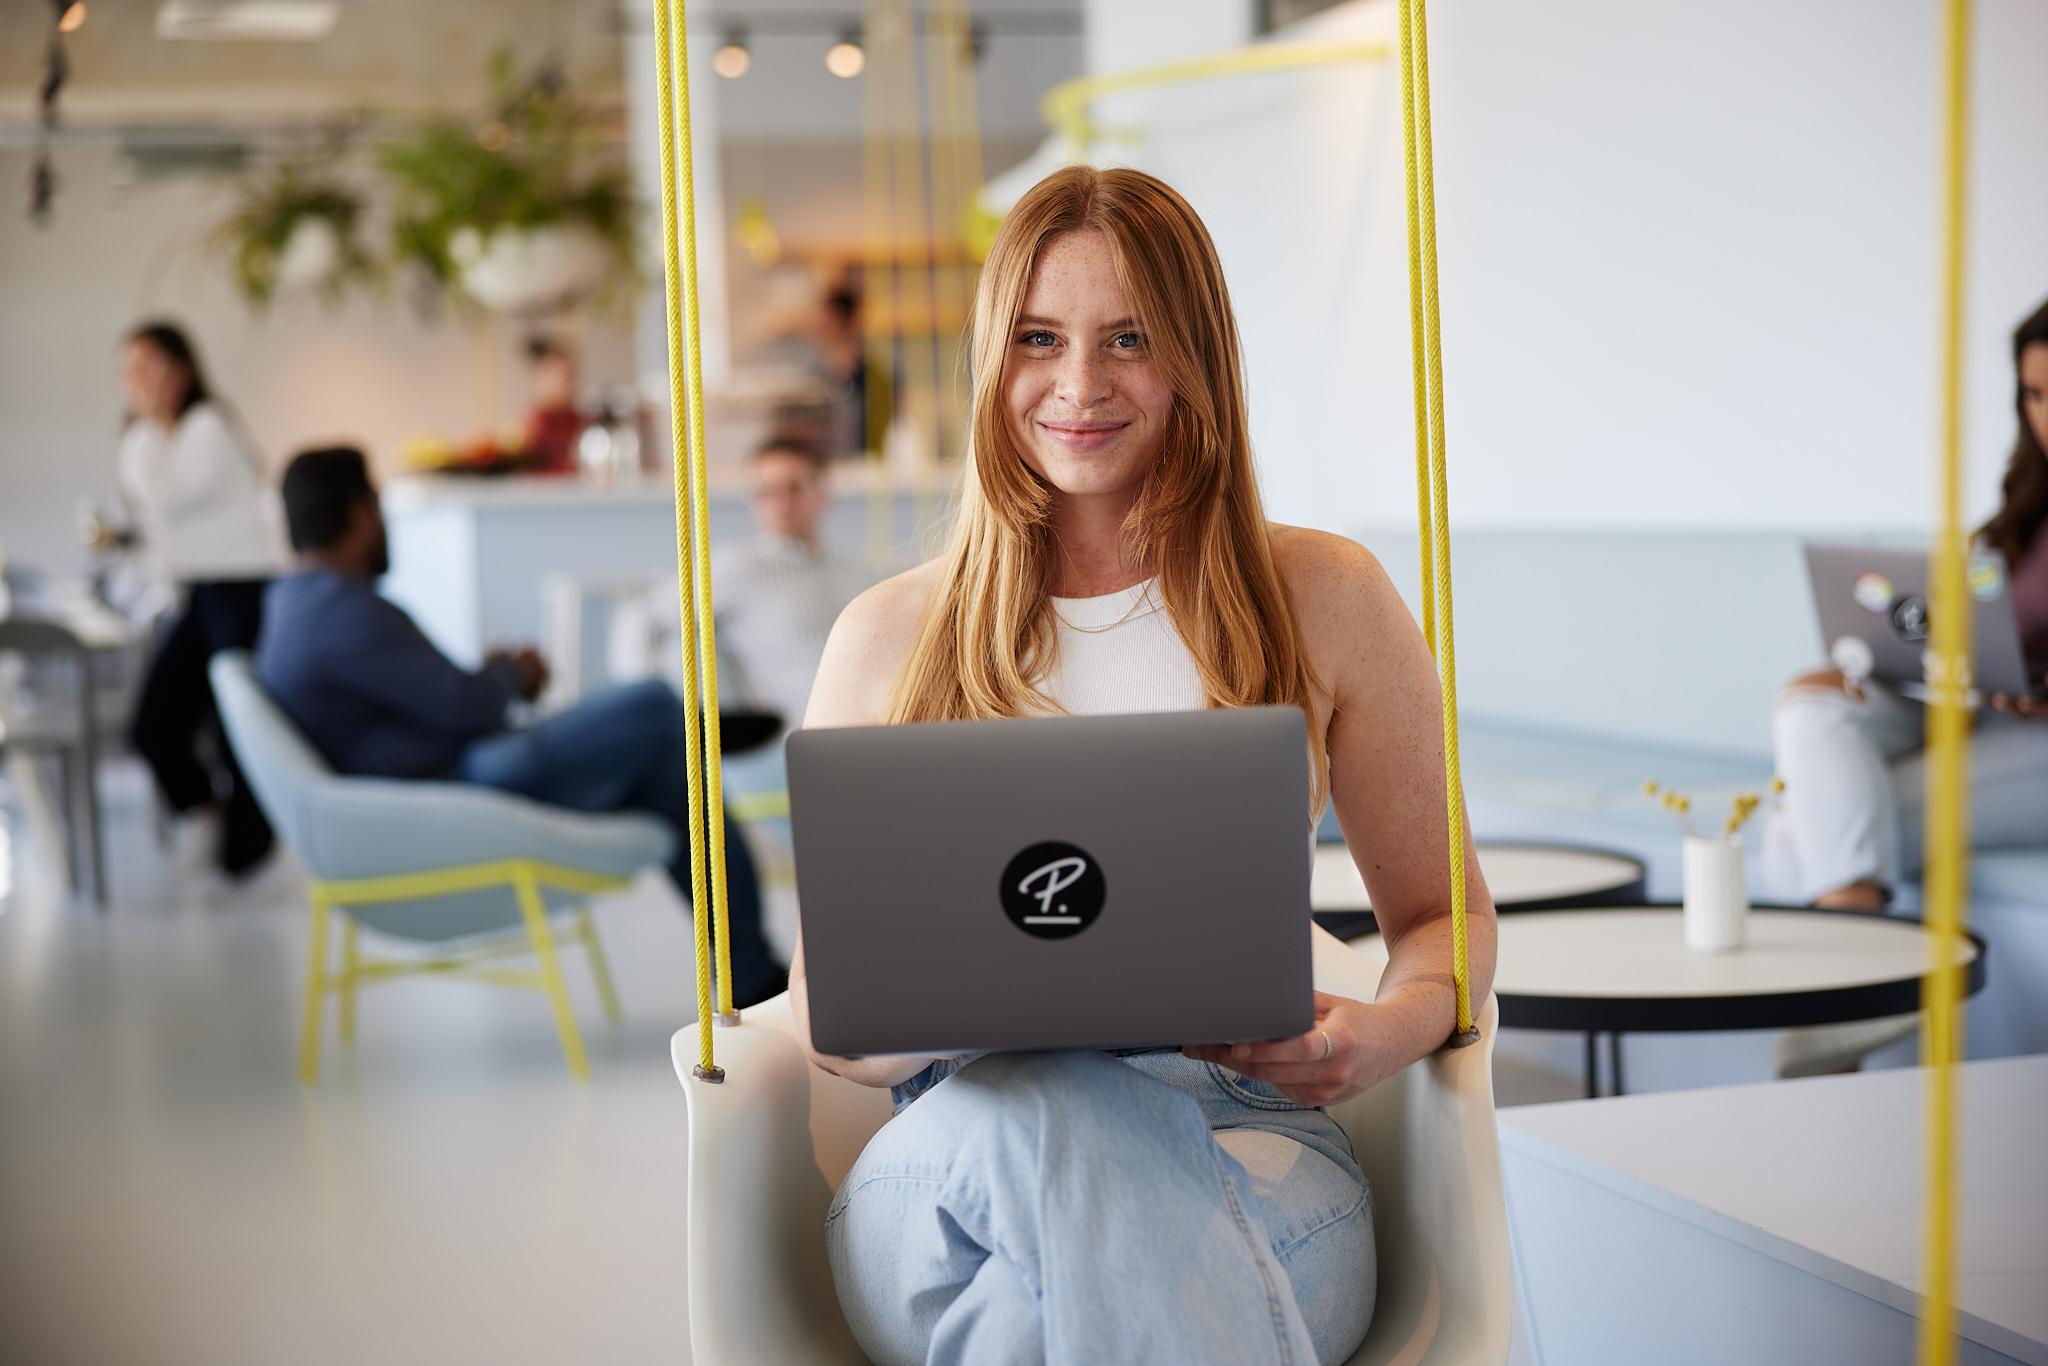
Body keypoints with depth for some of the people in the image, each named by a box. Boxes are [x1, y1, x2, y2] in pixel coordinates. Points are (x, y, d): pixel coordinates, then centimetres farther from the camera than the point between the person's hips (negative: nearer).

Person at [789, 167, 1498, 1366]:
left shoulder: (1326, 599, 9)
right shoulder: (888, 638, 11)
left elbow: (1446, 914, 16)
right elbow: (823, 991, 14)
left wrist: (1393, 1029, -9)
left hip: (1247, 1146, -1)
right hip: (961, 1158, 1)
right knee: (1051, 1119, -37)